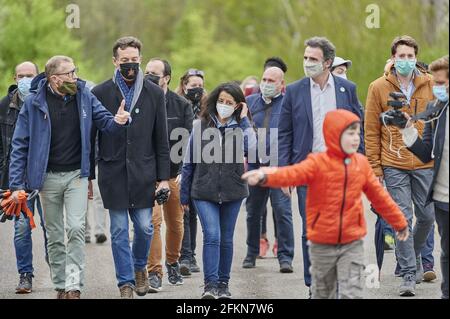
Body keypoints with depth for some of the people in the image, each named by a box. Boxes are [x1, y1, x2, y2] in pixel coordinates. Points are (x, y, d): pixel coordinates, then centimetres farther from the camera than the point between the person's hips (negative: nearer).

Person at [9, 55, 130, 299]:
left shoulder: (84, 97, 0)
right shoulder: (34, 103, -5)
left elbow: (105, 121, 6)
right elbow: (20, 146, -3)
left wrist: (117, 121, -20)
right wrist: (16, 184, -8)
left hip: (76, 174, 0)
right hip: (48, 177, 0)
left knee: (76, 229, -14)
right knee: (54, 235, 7)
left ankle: (73, 286, -14)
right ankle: (60, 286, 17)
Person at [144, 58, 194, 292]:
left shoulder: (181, 105, 2)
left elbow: (188, 141, 0)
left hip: (174, 173, 3)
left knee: (175, 223, 14)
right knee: (152, 220, -14)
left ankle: (173, 262, 38)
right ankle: (154, 273, -11)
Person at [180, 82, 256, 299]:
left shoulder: (240, 127, 4)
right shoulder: (201, 126, 3)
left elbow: (250, 146, -19)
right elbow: (189, 161, 7)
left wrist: (244, 120, -9)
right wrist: (185, 195, 8)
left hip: (232, 191, 1)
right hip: (204, 191, -1)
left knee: (226, 239, 9)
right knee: (212, 236, -14)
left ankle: (223, 284, 19)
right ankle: (210, 285, -13)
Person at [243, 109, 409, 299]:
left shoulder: (361, 163, 2)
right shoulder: (318, 163, -11)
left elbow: (379, 195, 13)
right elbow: (292, 174, -28)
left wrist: (400, 222, 19)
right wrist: (265, 177, -49)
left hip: (352, 244, 2)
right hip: (322, 244, -2)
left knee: (351, 295, -5)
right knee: (322, 294, 14)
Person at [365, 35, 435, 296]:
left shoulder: (430, 85, 4)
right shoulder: (379, 88, 0)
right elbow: (371, 130, 2)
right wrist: (375, 167, -2)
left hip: (425, 164, 2)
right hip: (394, 165, -2)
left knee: (427, 216, 7)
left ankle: (415, 253, 35)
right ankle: (409, 274, 5)